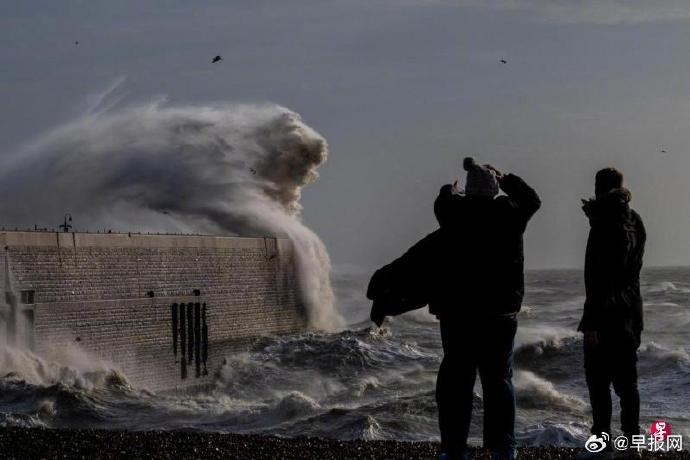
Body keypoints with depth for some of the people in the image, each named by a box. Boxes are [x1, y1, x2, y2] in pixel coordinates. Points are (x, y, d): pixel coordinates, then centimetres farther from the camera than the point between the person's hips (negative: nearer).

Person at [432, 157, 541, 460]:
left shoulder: (456, 212, -5)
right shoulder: (510, 213, -3)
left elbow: (443, 202, 20)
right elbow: (532, 199, 19)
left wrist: (449, 191, 42)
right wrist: (505, 179, 30)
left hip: (457, 310, -1)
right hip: (501, 310, 1)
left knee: (456, 380, 3)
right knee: (498, 380, 8)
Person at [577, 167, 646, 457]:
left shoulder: (604, 226, -16)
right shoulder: (634, 222, 9)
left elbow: (598, 278, -20)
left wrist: (591, 322, -19)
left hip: (607, 313, -8)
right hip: (631, 312, 8)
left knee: (598, 380, -4)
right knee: (626, 380, 13)